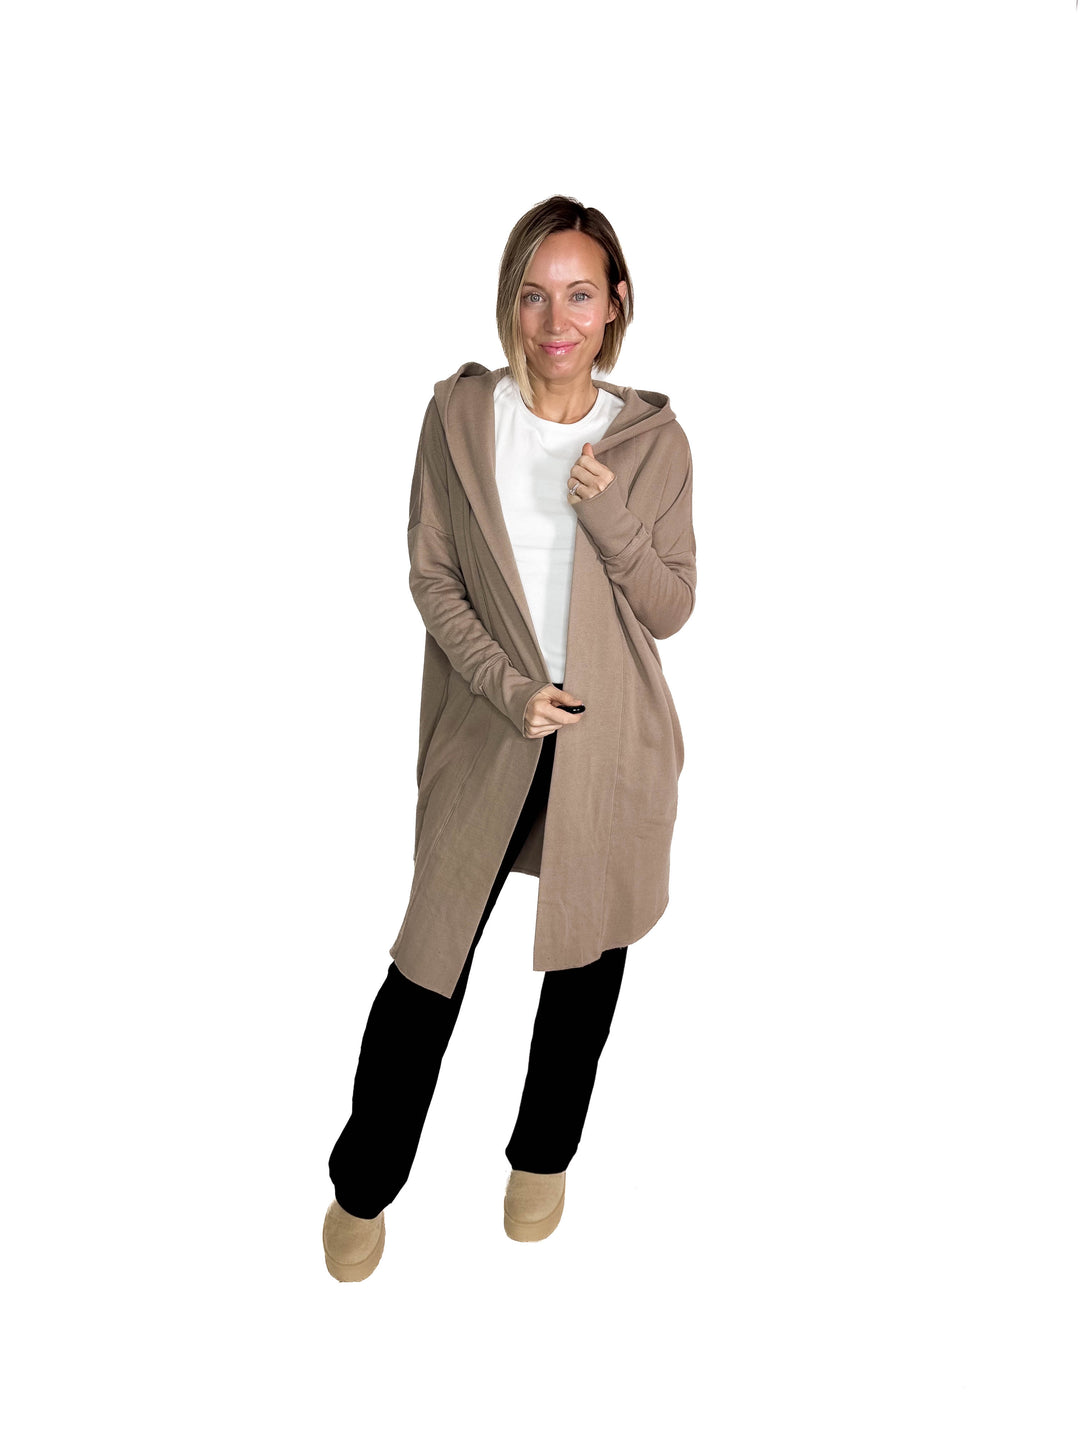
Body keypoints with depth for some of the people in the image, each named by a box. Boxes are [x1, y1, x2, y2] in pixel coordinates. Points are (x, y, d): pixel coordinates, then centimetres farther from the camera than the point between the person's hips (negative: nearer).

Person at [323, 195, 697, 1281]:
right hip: (485, 730, -1)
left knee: (587, 953, 13)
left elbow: (670, 607, -1)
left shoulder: (653, 438, -1)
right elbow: (431, 577, -1)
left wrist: (606, 513, -18)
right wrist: (509, 687, -13)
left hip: (611, 740, 1)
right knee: (431, 957, 3)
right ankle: (362, 1185, 25)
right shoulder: (459, 415, -2)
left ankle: (543, 1158, 38)